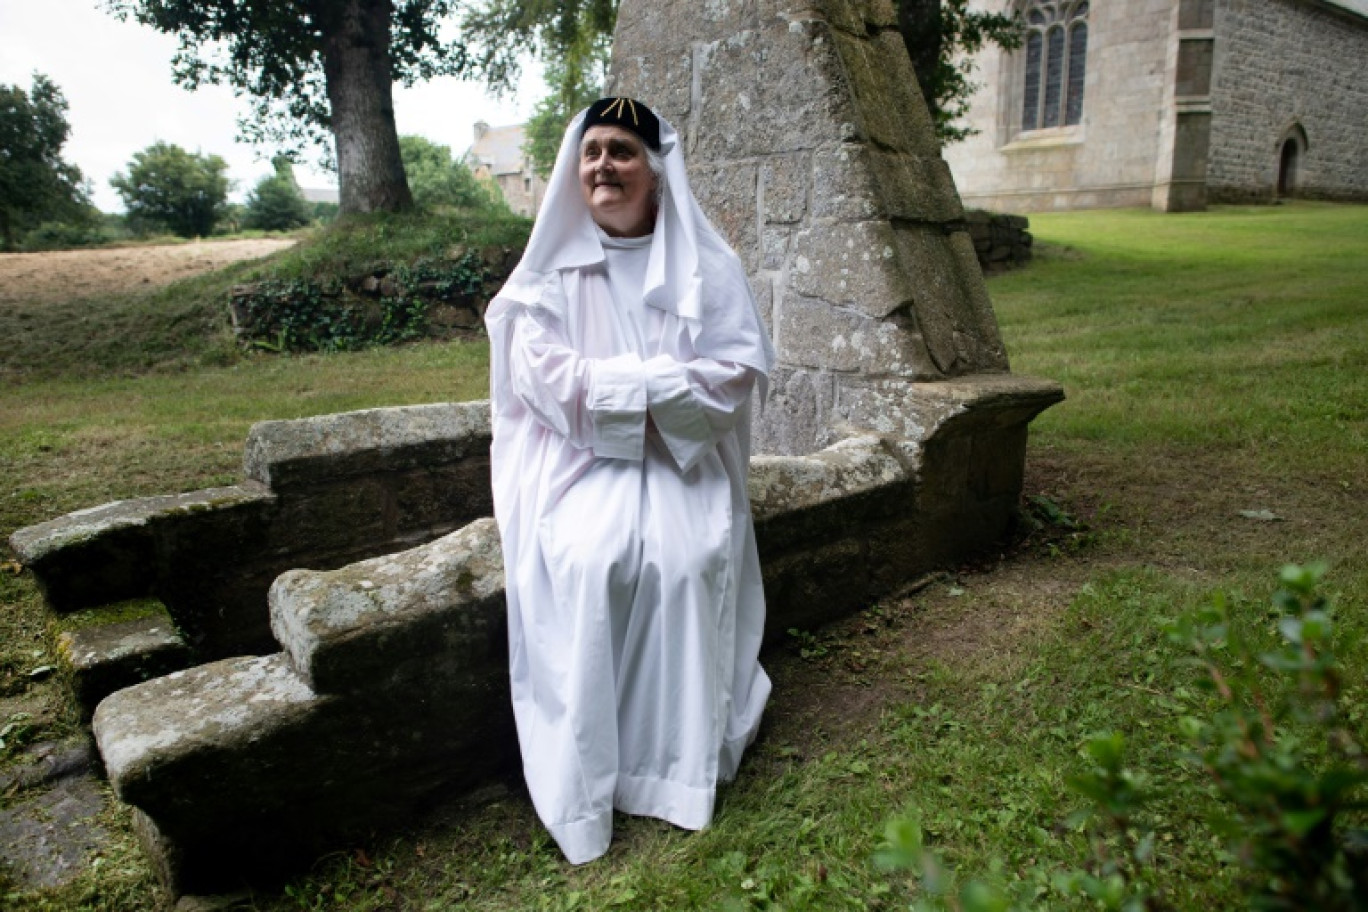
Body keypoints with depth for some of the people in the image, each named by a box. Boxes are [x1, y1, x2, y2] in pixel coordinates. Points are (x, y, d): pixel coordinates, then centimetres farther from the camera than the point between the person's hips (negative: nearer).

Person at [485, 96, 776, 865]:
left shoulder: (706, 266, 4)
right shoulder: (551, 268, 6)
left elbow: (742, 366, -5)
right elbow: (539, 372, -6)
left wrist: (628, 385, -14)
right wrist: (656, 379, -14)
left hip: (683, 457, 0)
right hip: (580, 459, 0)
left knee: (687, 559, -27)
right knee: (584, 564, -27)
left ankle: (683, 766, -9)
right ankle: (584, 786, -14)